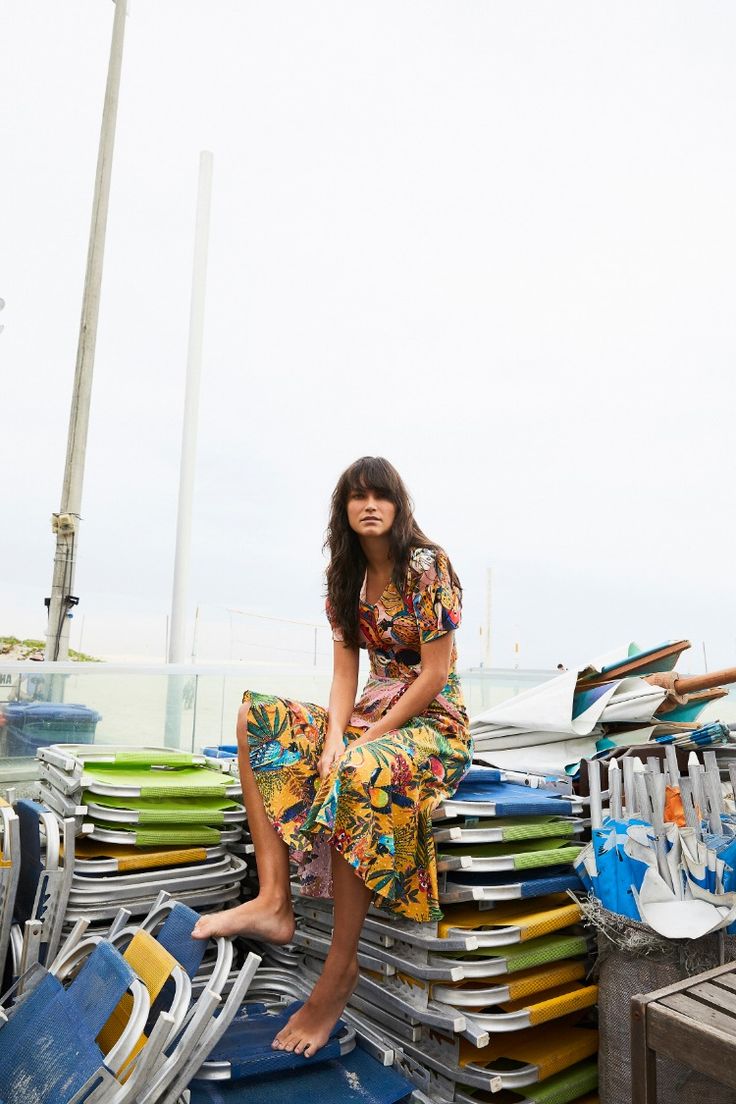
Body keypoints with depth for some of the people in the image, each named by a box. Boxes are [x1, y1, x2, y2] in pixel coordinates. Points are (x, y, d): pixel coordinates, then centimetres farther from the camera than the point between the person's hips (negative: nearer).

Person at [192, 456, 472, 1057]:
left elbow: (436, 673, -16)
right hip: (371, 716, 8)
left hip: (434, 721, -7)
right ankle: (273, 901, -16)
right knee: (258, 717, -8)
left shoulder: (428, 565, -13)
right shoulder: (348, 577, 7)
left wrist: (368, 737, -18)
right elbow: (345, 671, 3)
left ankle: (341, 970, -19)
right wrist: (334, 736, -15)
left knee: (358, 774, -37)